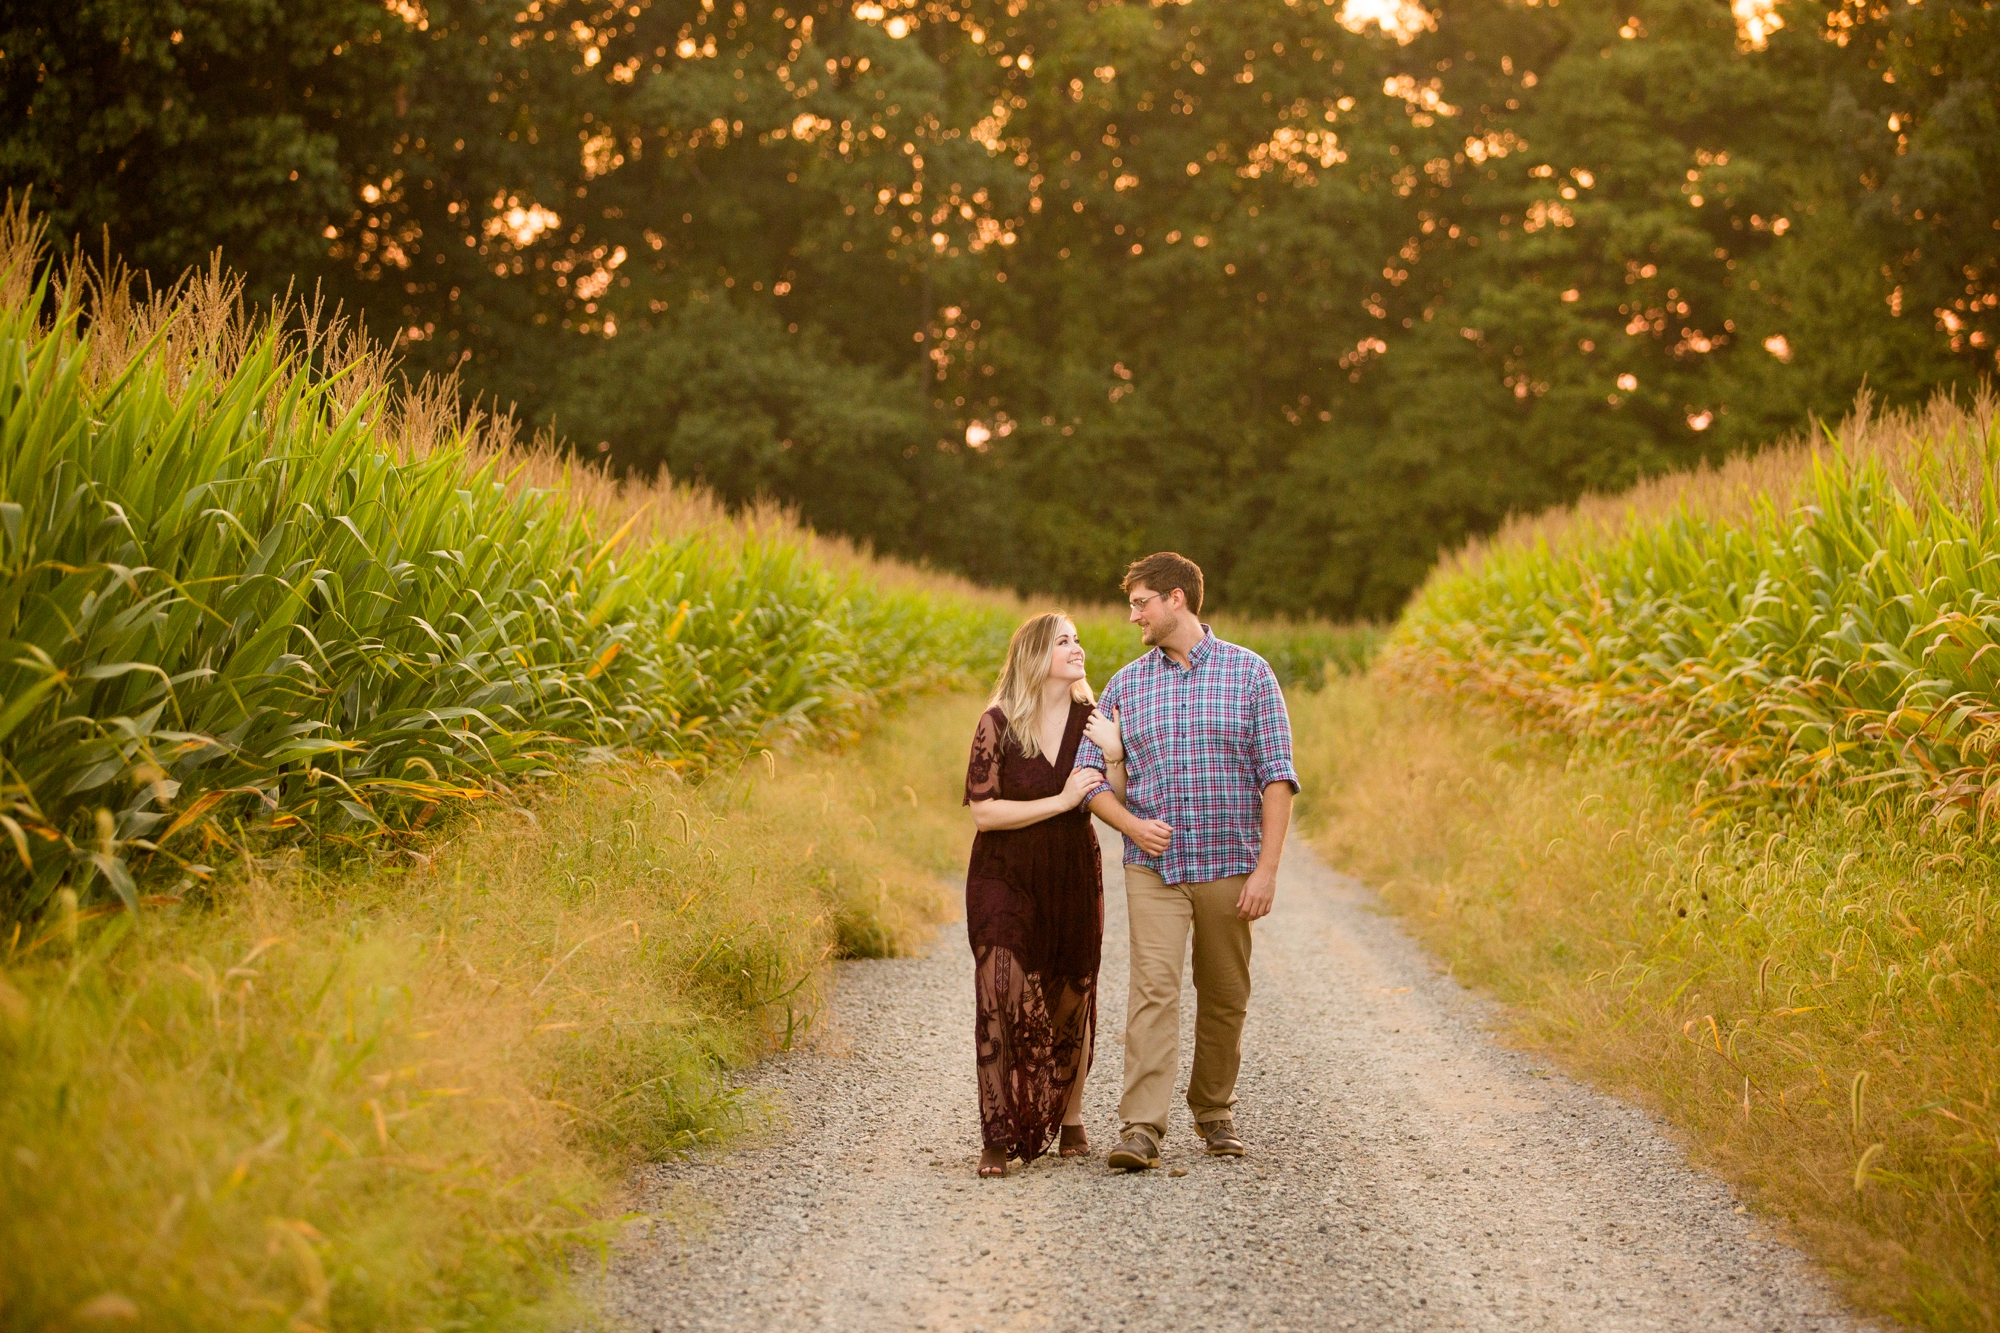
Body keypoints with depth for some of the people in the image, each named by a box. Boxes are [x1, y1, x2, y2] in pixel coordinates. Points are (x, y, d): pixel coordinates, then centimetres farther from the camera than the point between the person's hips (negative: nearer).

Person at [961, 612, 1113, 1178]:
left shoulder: (1090, 719, 2)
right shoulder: (998, 725, -9)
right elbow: (984, 812, -14)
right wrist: (1060, 801, -18)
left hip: (1073, 878, 4)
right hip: (1005, 881, -3)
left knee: (1071, 1000, 10)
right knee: (1006, 1000, -12)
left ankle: (1070, 1118, 27)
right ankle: (1000, 1138, -9)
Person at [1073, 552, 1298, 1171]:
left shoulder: (1248, 672, 1)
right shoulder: (1125, 685, 9)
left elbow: (1277, 774, -3)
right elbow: (1090, 773, 10)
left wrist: (1267, 867, -10)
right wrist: (1132, 825, -10)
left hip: (1230, 864, -1)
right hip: (1154, 866, 1)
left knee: (1225, 997, 9)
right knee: (1153, 986, -14)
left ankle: (1214, 1110, 28)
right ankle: (1142, 1127, -18)